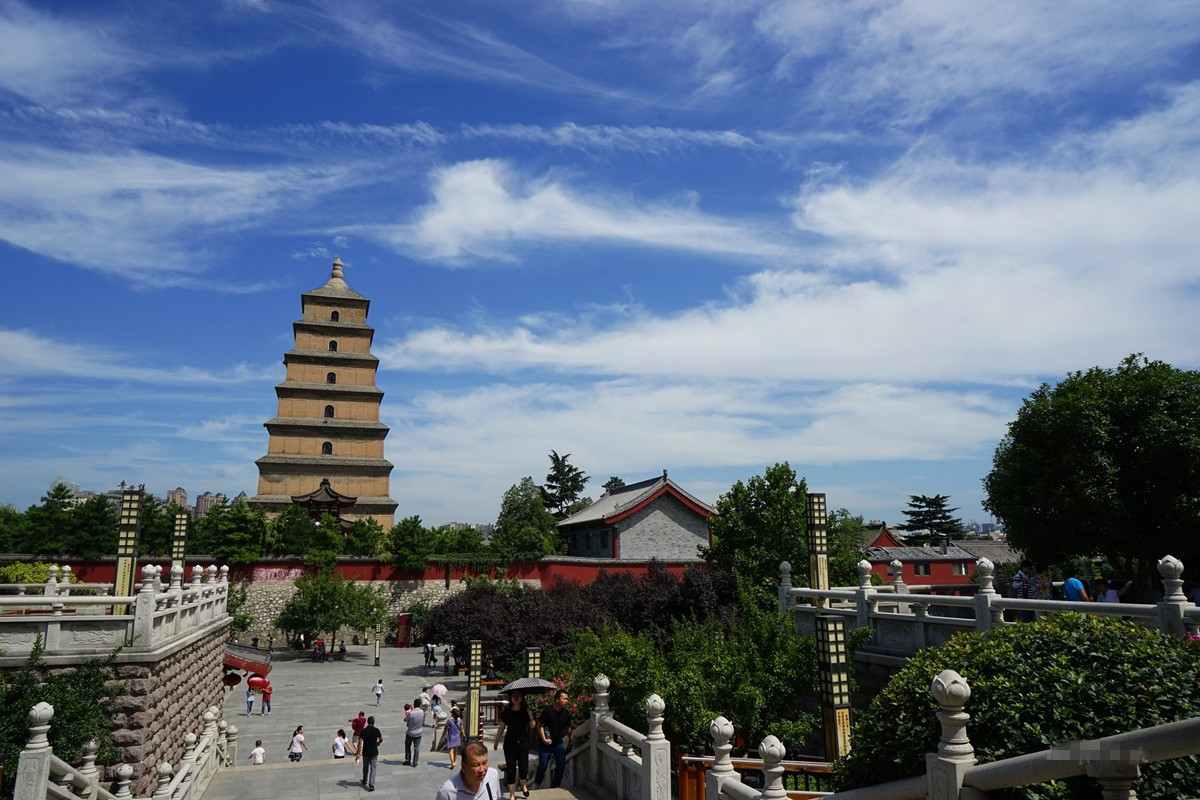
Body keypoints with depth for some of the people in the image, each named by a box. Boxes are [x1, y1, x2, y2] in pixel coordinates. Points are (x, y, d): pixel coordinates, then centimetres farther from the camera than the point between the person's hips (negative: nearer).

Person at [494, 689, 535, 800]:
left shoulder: (526, 710, -2)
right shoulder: (506, 711, 0)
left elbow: (532, 726, -4)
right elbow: (501, 727, 8)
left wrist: (530, 715, -19)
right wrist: (496, 742, 10)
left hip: (523, 742, -1)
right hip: (510, 743, 1)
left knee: (523, 768, -3)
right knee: (510, 769, 2)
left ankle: (523, 785, 30)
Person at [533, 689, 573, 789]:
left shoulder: (566, 713, -6)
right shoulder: (547, 711, -22)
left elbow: (567, 727, 12)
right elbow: (540, 725, -17)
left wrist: (570, 738, 13)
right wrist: (544, 739, -23)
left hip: (558, 743, 4)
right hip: (545, 744, -4)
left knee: (561, 763, -8)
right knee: (543, 765, 5)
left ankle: (555, 786, 9)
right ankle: (536, 784, 32)